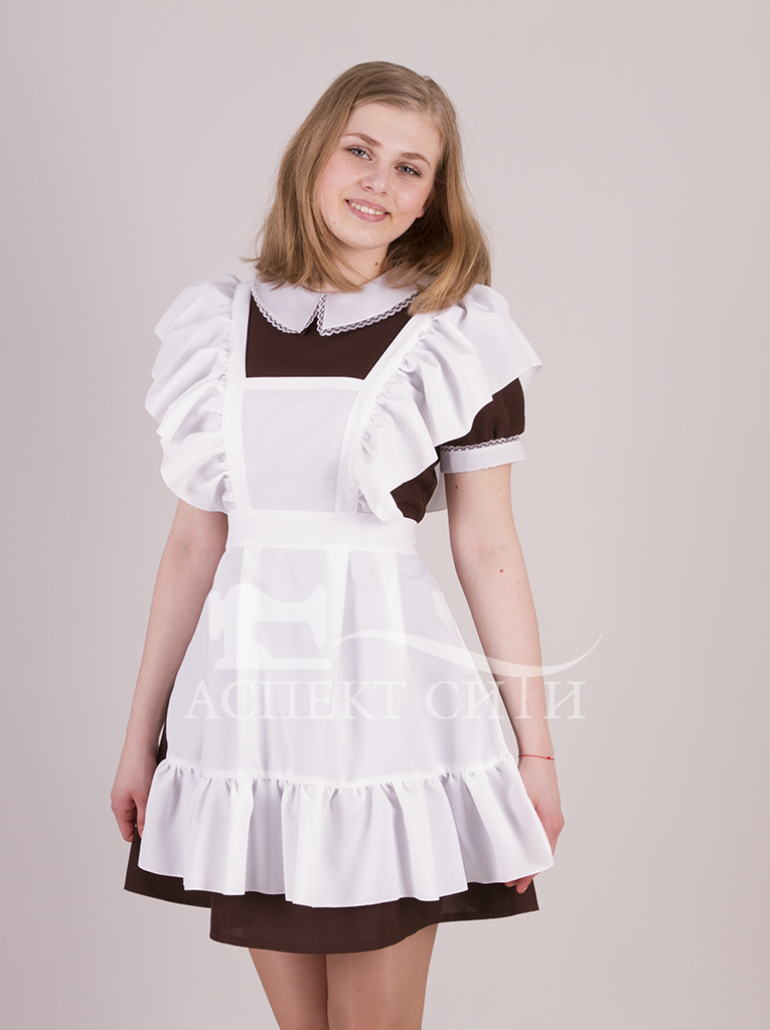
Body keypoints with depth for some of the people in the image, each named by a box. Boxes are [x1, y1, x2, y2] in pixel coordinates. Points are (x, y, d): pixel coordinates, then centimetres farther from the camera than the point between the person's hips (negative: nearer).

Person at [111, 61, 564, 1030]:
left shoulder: (459, 337, -1)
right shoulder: (221, 326, 7)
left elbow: (489, 553, -1)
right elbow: (193, 545, 9)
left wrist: (536, 753, -1)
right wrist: (142, 734, 10)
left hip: (388, 695, -3)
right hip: (251, 691, 3)